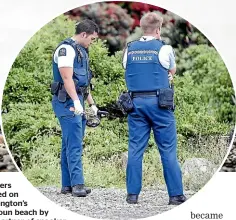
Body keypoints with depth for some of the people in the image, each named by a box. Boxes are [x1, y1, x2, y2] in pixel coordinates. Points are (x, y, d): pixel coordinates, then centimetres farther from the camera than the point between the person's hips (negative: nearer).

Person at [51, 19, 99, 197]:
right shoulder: (66, 49, -10)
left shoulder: (81, 51, 20)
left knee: (70, 145, 9)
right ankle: (77, 184, -16)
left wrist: (92, 104, 23)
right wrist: (76, 101, -29)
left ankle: (67, 185, 12)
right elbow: (67, 78, -21)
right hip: (68, 102, -10)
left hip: (77, 103, 10)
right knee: (74, 144, -13)